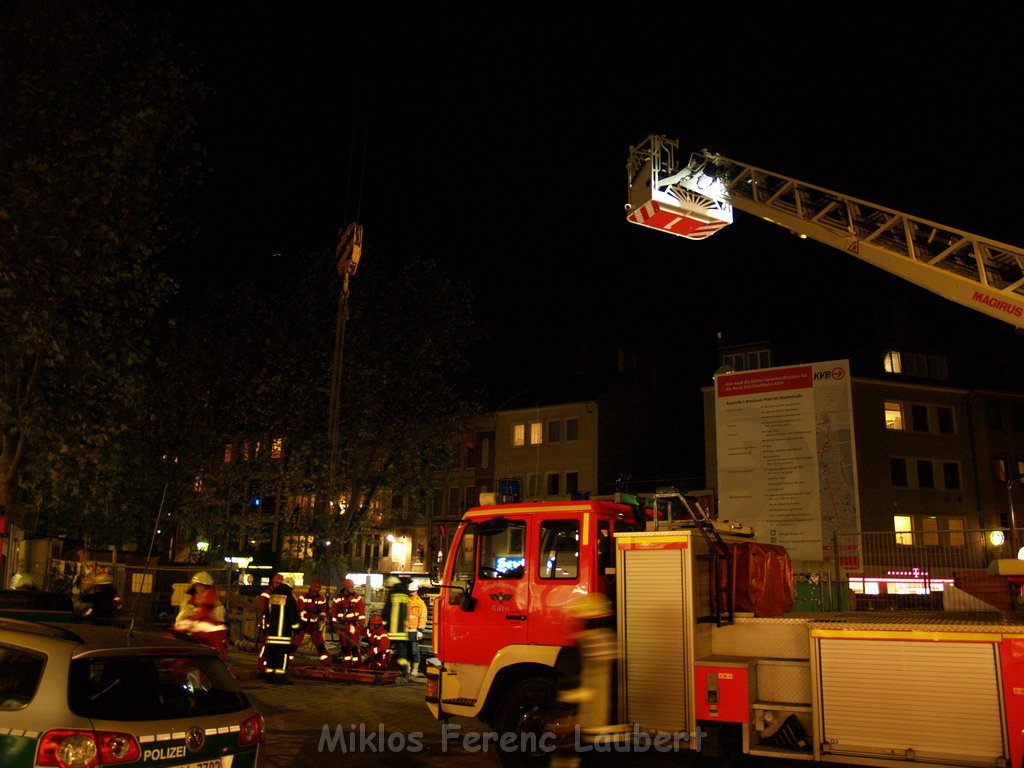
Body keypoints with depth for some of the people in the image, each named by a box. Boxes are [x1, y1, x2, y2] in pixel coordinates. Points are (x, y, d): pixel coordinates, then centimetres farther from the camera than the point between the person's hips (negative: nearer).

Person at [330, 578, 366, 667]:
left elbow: (362, 610, -5)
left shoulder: (357, 597, -5)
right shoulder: (338, 598, -1)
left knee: (354, 643, -8)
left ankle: (356, 662, -2)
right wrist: (335, 624, 3)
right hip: (342, 624, 2)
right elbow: (333, 612, 5)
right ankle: (347, 662, 14)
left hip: (353, 623, -2)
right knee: (344, 644, 4)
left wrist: (361, 624, -11)